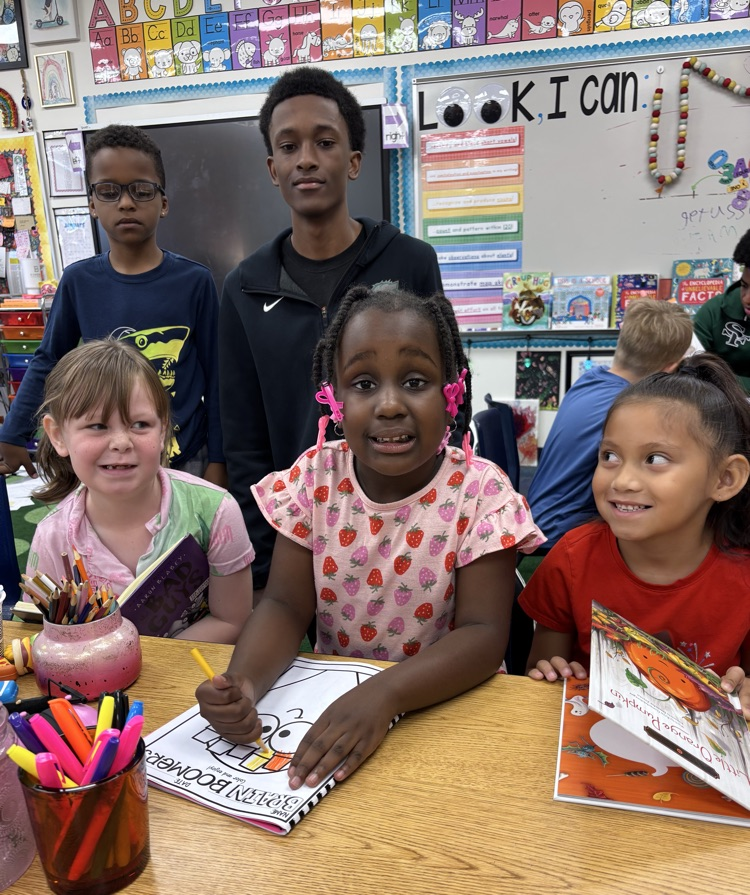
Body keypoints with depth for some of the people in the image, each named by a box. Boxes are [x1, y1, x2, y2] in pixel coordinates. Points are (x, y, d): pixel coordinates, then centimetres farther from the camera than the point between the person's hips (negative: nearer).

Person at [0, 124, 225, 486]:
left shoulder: (195, 281, -6)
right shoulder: (79, 281, -2)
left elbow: (214, 375, -2)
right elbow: (47, 362, 10)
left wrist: (217, 461, -1)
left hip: (187, 461, -1)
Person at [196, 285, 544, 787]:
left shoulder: (479, 492, -15)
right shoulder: (314, 479, -7)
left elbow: (484, 632, -19)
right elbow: (286, 605, -7)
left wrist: (384, 695, -35)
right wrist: (243, 682, -27)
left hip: (446, 705, -2)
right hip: (332, 697, 3)